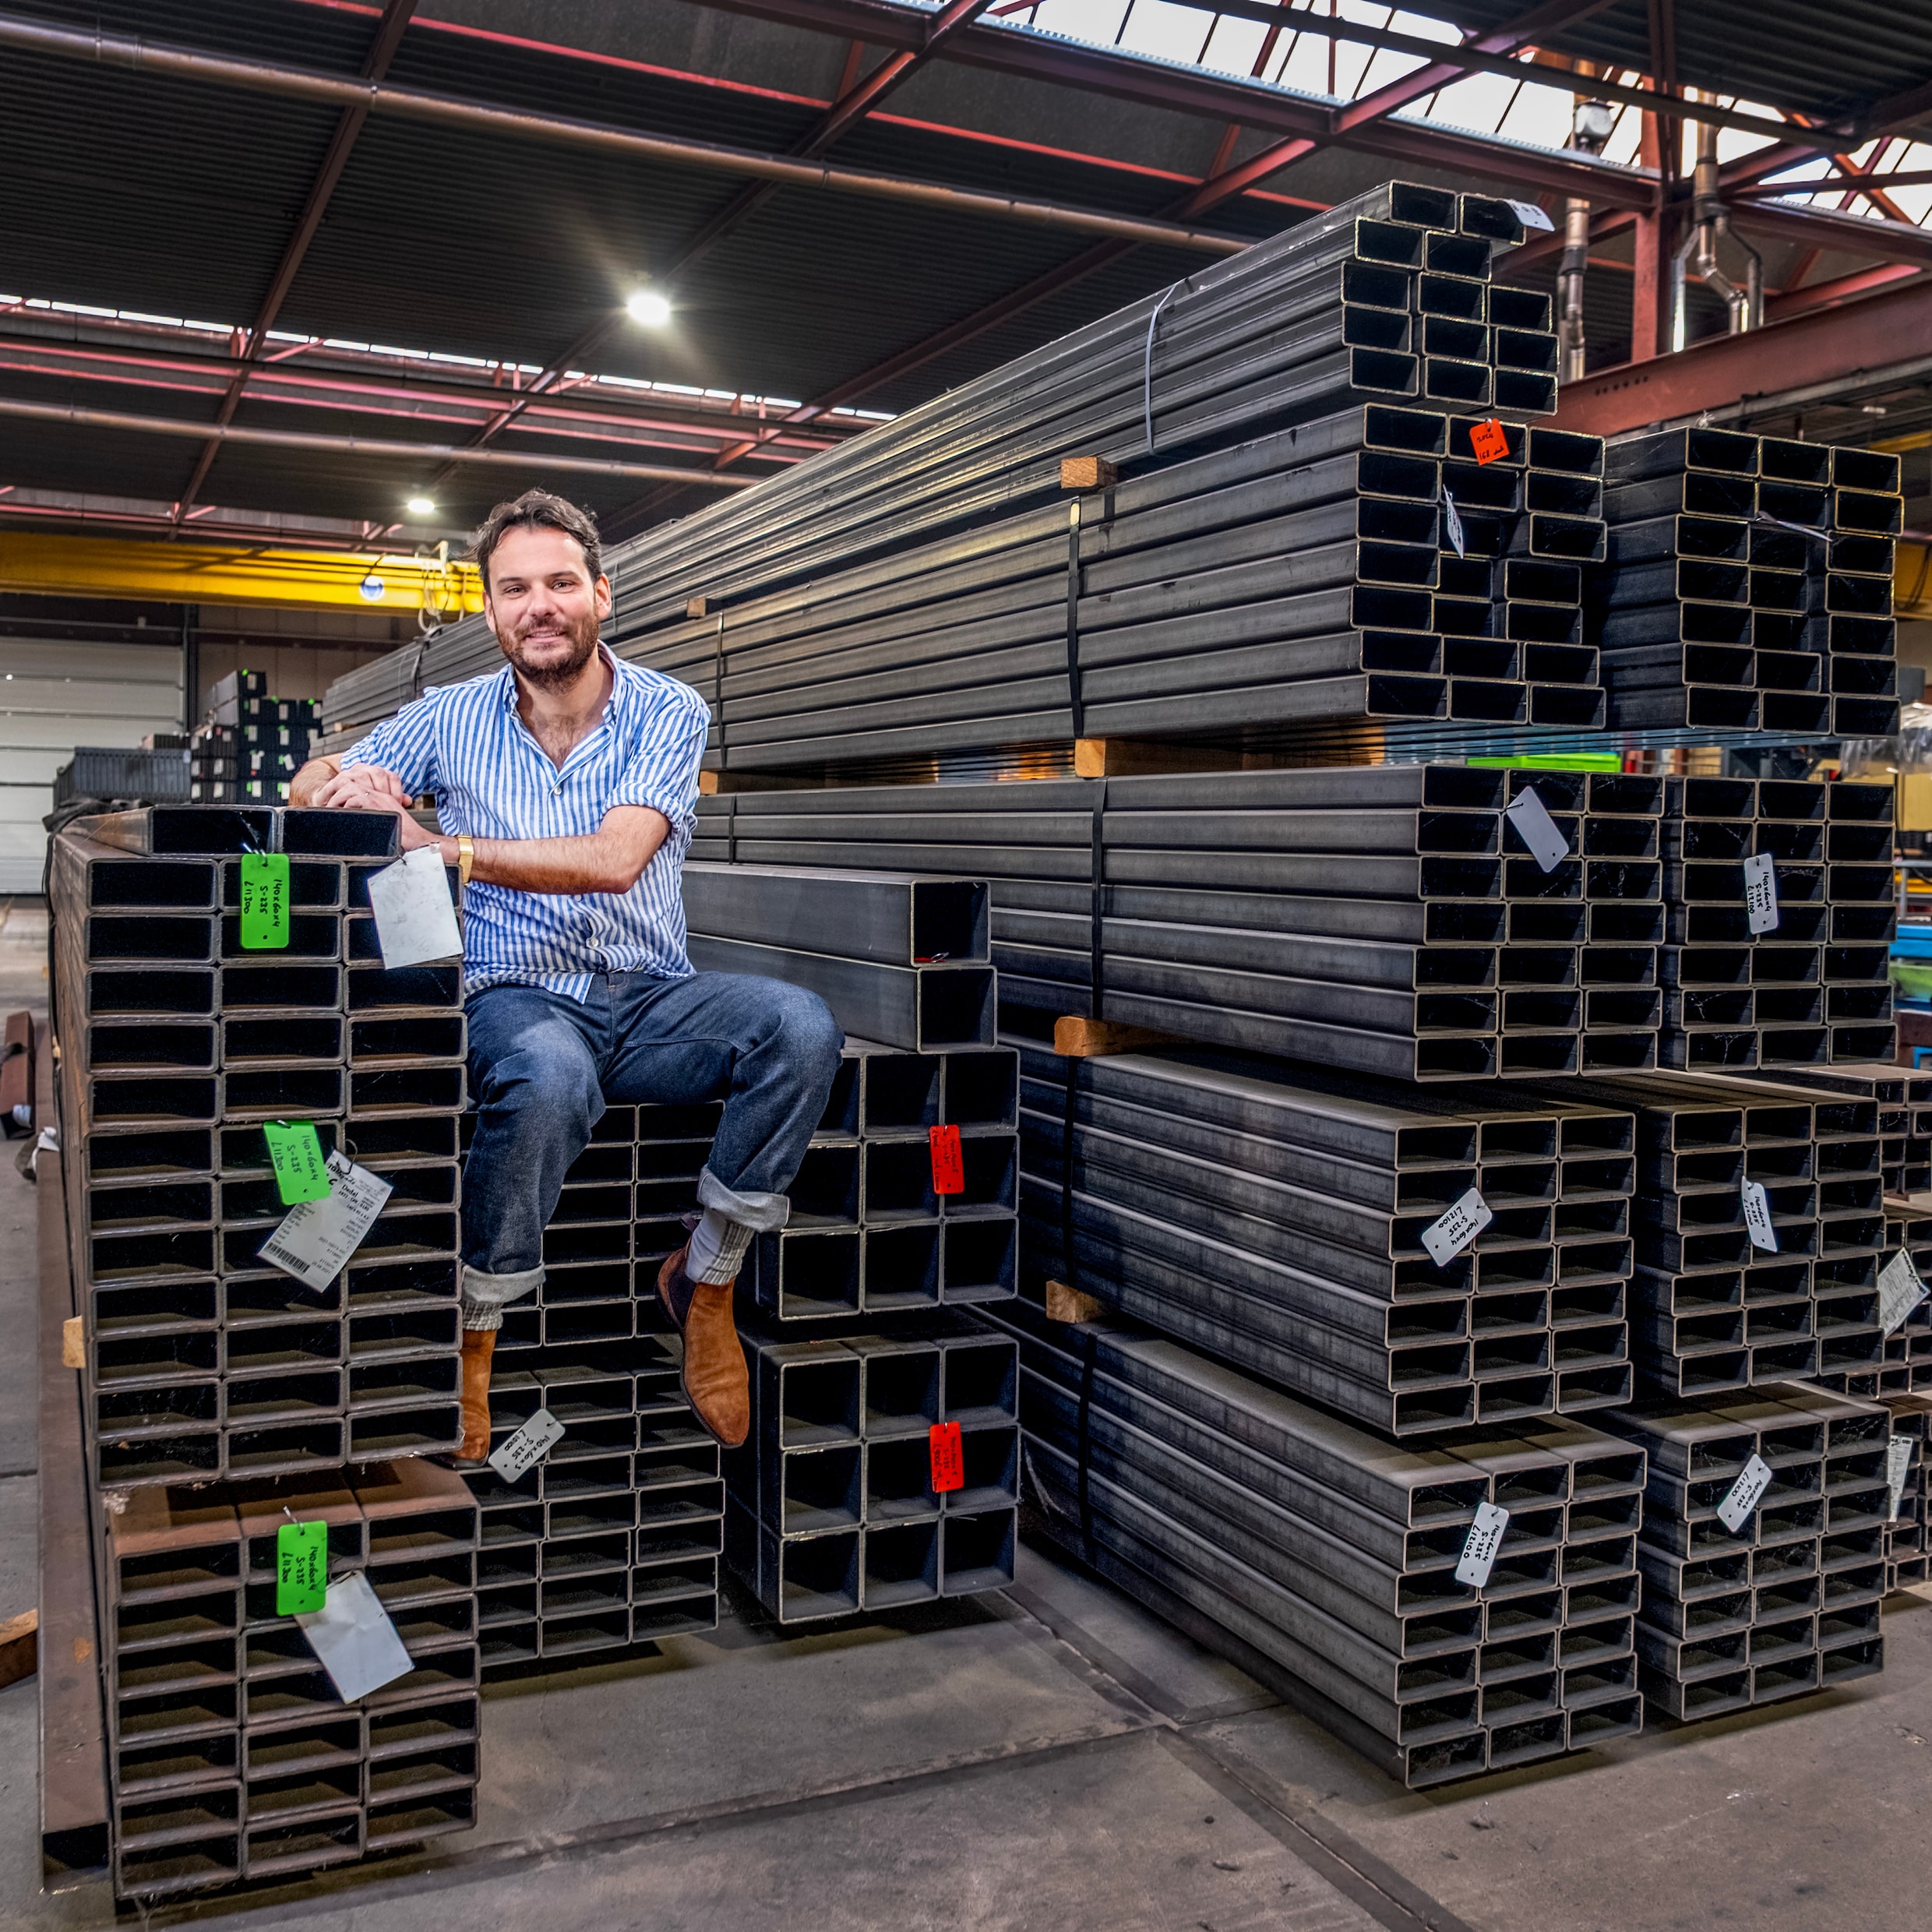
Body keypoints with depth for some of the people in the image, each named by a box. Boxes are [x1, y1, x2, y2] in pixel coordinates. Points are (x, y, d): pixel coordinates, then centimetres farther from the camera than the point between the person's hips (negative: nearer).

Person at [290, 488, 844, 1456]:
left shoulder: (667, 713, -2)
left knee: (801, 1027, -28)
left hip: (648, 999, 1)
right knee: (550, 1076, -38)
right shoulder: (452, 717, 6)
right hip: (516, 1001, -1)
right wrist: (349, 788, -15)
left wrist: (441, 847, -24)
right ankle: (475, 1332, -15)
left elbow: (614, 859, -17)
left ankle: (705, 1277, -9)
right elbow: (309, 785, 11)